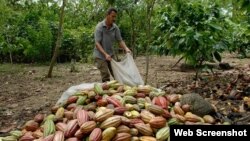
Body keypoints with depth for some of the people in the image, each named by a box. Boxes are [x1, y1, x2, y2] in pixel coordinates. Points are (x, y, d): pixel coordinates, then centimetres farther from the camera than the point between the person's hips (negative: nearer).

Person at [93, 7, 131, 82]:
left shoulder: (115, 28, -3)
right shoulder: (99, 27, -16)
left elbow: (120, 40, -1)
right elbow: (97, 43, -20)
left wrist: (126, 48, -21)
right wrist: (105, 54, -31)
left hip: (110, 54, 5)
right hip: (100, 56, -4)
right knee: (106, 77, -9)